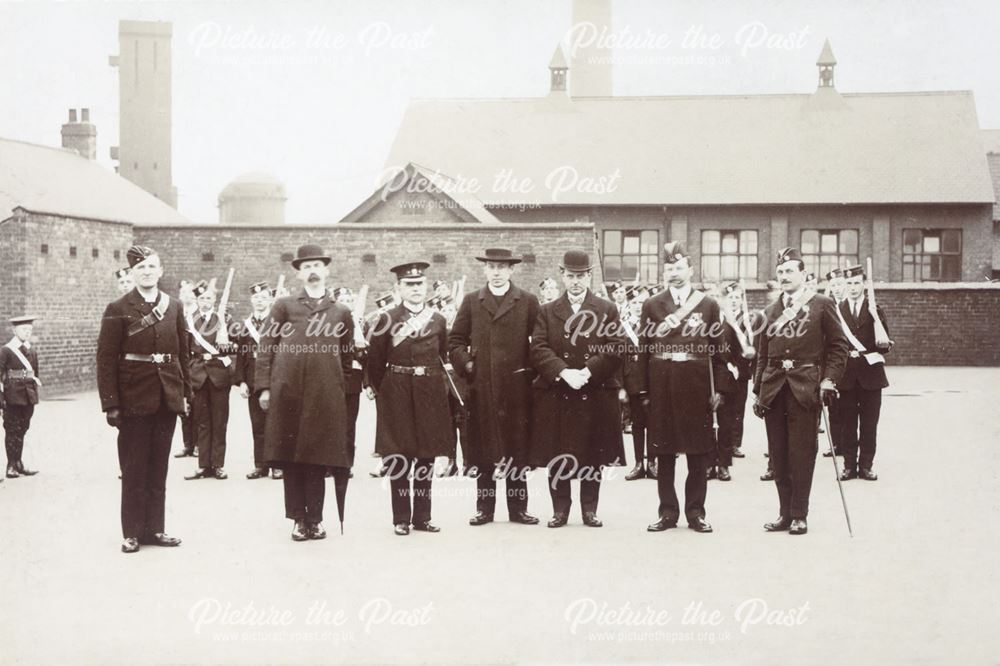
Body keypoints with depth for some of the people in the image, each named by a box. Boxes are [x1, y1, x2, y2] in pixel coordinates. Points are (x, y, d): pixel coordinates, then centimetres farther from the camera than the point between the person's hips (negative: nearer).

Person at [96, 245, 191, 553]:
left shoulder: (174, 307, 8)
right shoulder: (118, 310, -4)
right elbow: (106, 359, -6)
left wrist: (186, 392, 7)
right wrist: (110, 404, -10)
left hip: (167, 398, 4)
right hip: (134, 399, -4)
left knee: (158, 469, 10)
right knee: (134, 470, 2)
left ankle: (154, 529, 17)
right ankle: (132, 533, 11)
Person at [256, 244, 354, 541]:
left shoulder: (341, 312, 14)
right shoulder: (284, 306, 9)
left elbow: (347, 357, 17)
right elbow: (266, 348, 5)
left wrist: (347, 390, 11)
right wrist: (264, 387, -3)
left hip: (325, 395, 1)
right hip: (287, 393, 0)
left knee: (318, 459, 2)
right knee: (291, 458, 2)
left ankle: (315, 519, 11)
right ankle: (299, 519, 11)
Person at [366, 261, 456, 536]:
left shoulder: (438, 320, 8)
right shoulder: (386, 320, -1)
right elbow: (376, 363, 3)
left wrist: (438, 388, 10)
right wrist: (382, 392, 3)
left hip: (431, 395, 3)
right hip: (397, 397, -3)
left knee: (426, 459, 6)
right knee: (399, 460, 0)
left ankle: (422, 517, 14)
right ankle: (401, 519, 7)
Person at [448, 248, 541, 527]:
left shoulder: (528, 302, 6)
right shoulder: (471, 301, 10)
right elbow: (456, 340, 12)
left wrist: (530, 371, -3)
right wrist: (465, 364, -2)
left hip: (516, 386, -1)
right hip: (480, 386, 1)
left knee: (517, 448, 2)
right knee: (482, 449, 4)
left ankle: (518, 508, 10)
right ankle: (484, 507, 12)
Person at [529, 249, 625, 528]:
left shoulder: (607, 310, 7)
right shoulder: (547, 311, 10)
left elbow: (615, 349, -3)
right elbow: (539, 350, -2)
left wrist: (588, 371, -16)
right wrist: (564, 373, -17)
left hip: (596, 395, -1)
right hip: (555, 395, 1)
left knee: (593, 455, 3)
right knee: (556, 455, 3)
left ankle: (589, 509, 13)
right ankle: (560, 508, 13)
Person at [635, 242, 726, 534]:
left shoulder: (708, 304, 5)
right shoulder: (652, 305, 7)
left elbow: (718, 349, 5)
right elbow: (643, 350, 6)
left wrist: (718, 389, -1)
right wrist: (643, 390, 0)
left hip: (696, 384, -1)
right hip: (662, 385, 1)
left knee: (699, 452, 3)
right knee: (663, 452, 4)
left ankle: (695, 512, 12)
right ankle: (668, 512, 13)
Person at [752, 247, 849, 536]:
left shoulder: (822, 305, 1)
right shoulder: (770, 311, 14)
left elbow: (839, 346, 0)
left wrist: (829, 379, -10)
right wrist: (758, 391, 11)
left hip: (805, 389, -4)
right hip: (774, 389, 4)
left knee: (802, 452, -2)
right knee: (778, 454, 6)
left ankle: (799, 515, 6)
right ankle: (785, 512, 15)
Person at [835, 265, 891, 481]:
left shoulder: (875, 310, 5)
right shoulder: (836, 310, 4)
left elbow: (884, 345, 3)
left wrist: (884, 345, -19)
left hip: (870, 375, 0)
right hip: (846, 375, 0)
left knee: (869, 423, 3)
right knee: (847, 423, 3)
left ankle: (866, 465, 10)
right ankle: (849, 465, 10)